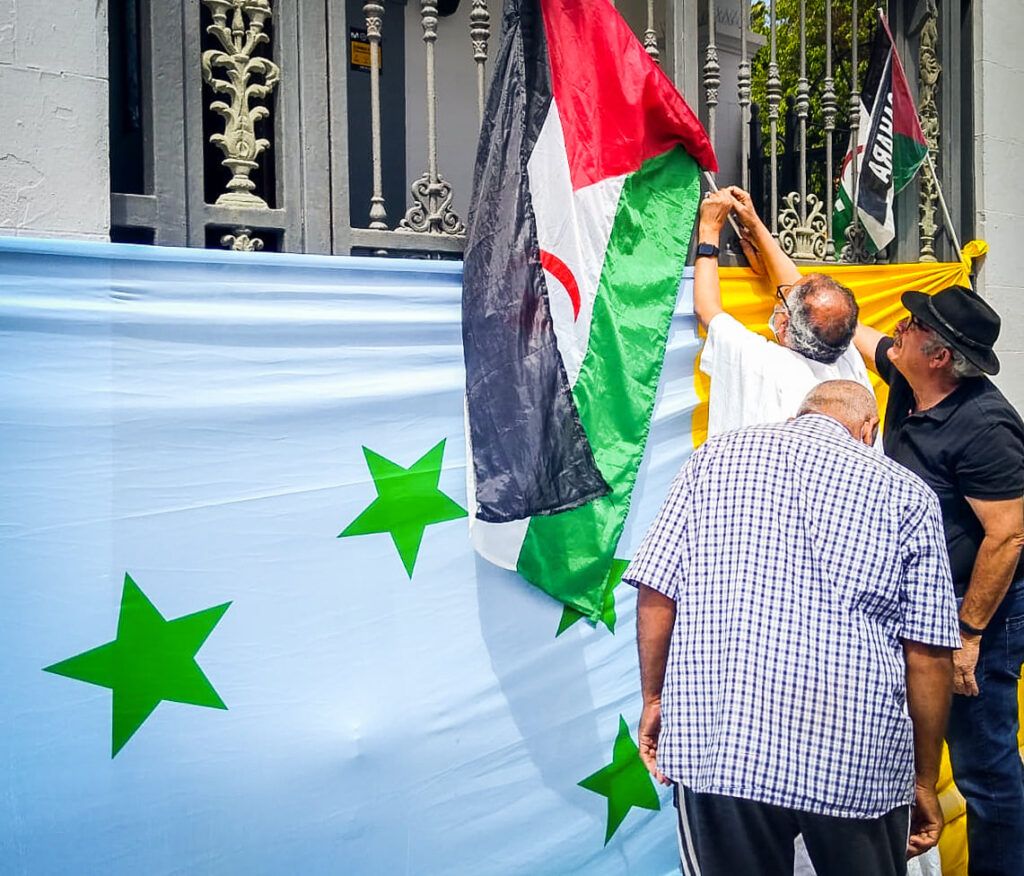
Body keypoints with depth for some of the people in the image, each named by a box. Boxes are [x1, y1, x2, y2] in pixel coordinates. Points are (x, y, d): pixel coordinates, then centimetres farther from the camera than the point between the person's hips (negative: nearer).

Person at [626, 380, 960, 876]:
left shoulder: (715, 458, 8)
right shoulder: (907, 493, 7)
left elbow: (656, 593, 2)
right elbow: (928, 653, 3)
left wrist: (654, 699, 13)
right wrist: (925, 781, 10)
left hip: (716, 742, 0)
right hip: (860, 759, 0)